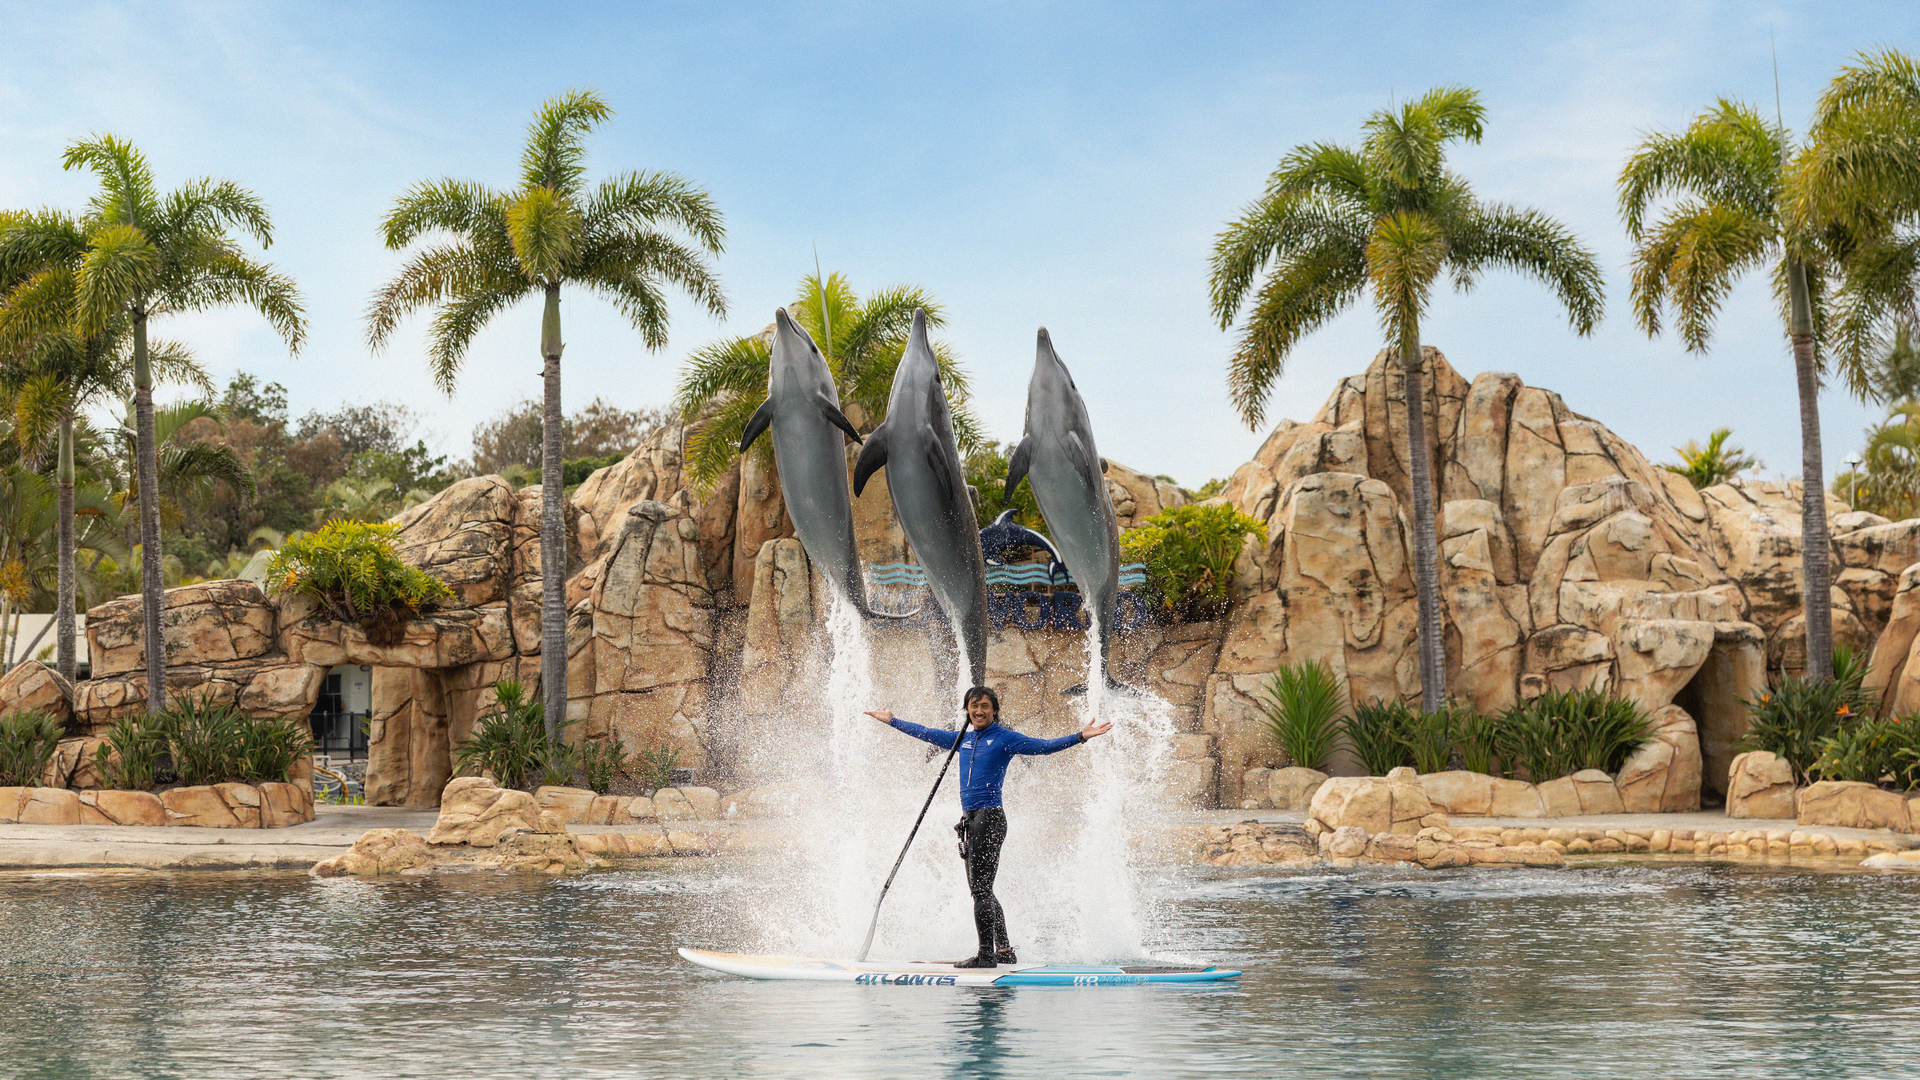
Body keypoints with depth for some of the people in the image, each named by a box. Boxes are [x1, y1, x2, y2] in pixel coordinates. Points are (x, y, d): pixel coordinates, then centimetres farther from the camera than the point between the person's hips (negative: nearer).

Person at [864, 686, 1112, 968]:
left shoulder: (1005, 738, -3)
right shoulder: (963, 739, 16)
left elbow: (1044, 746, -12)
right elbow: (926, 733, 29)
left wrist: (1080, 737, -25)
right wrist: (891, 721, 36)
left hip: (989, 818, -8)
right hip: (970, 820, 8)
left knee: (981, 890, -10)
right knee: (981, 891, 11)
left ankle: (986, 954, -7)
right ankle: (1004, 952, 18)